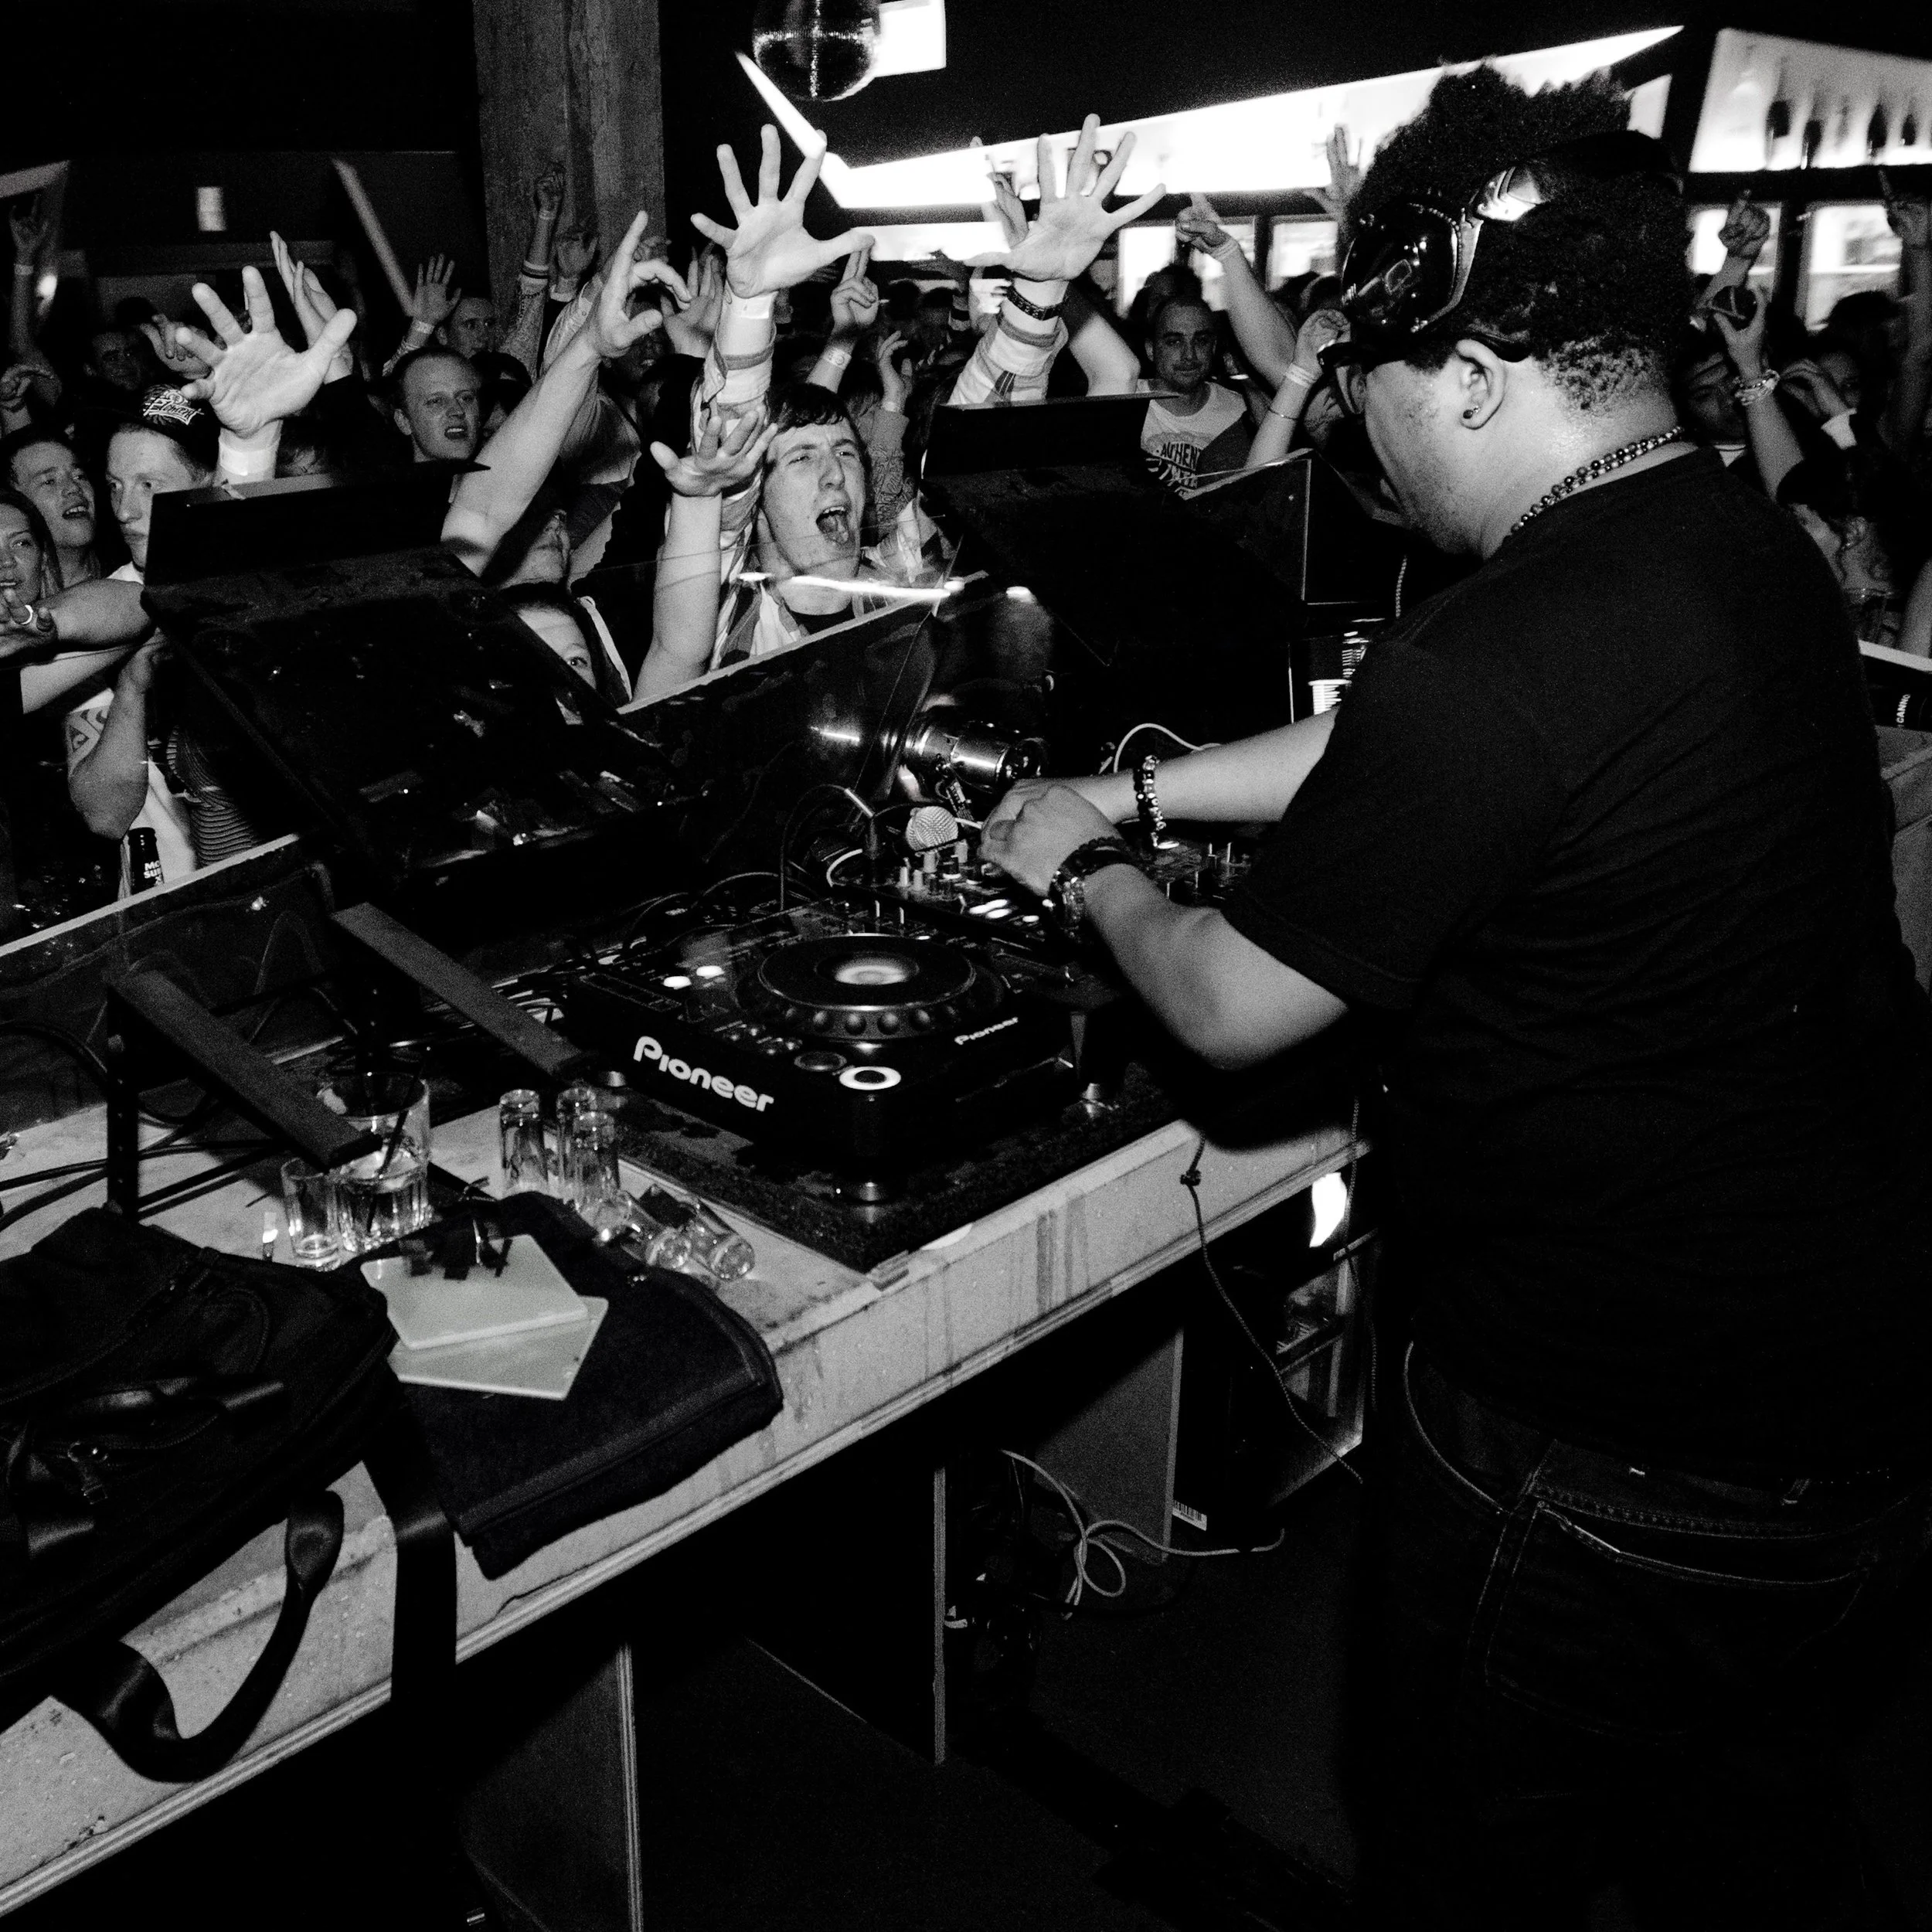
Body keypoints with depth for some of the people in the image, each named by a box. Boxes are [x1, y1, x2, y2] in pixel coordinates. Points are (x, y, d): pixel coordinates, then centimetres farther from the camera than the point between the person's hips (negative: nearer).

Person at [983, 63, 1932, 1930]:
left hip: (1613, 1476, -8)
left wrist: (1084, 869, 3)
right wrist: (1135, 786, 16)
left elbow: (1228, 1009, -17)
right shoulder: (1749, 545, -1)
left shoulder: (1495, 667, -30)